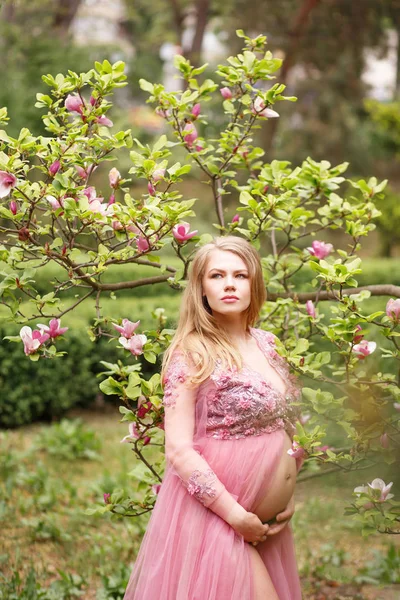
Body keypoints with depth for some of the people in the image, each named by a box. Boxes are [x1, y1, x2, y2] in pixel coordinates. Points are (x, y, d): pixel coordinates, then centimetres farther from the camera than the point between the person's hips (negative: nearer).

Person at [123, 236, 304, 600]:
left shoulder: (268, 345, 7)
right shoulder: (192, 354, -11)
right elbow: (179, 450, -16)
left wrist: (289, 496, 8)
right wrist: (234, 514, -17)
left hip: (268, 522, 6)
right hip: (214, 512, -6)